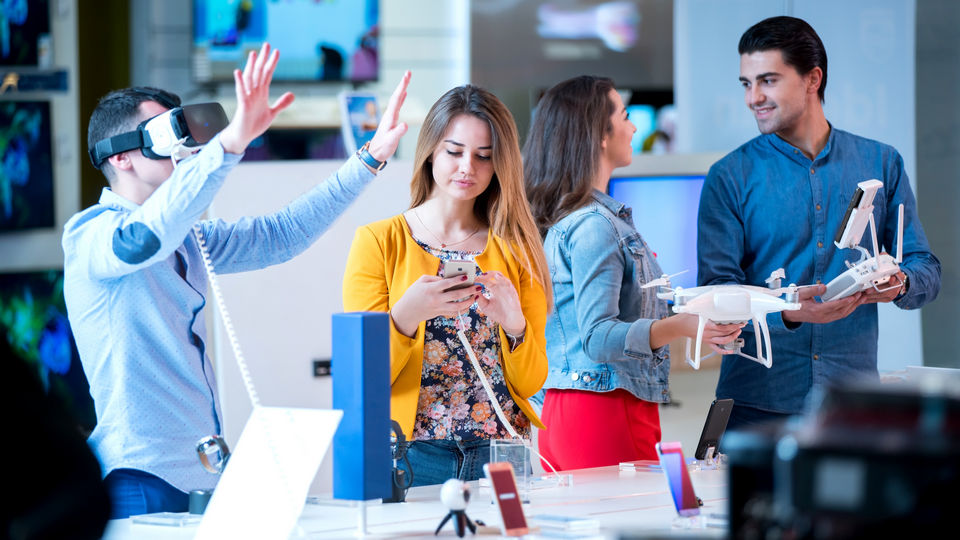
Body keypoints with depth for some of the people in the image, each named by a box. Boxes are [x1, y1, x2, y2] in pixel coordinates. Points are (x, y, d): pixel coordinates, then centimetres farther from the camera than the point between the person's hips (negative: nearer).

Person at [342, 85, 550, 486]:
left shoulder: (515, 250, 10)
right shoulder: (378, 242, 2)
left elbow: (531, 383, 6)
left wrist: (514, 323, -13)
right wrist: (407, 314, -21)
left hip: (501, 452, 2)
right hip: (412, 454, -2)